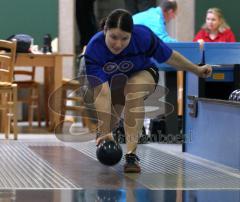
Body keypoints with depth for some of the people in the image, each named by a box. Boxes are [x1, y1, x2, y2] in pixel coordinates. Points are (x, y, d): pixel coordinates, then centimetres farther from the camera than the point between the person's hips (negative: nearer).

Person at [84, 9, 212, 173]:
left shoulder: (143, 36, -33)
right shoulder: (93, 50, -35)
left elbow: (170, 56, -14)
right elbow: (102, 94, -39)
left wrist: (197, 70, -3)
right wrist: (105, 132, -43)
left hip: (142, 74, -1)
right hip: (110, 81, 1)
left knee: (134, 88, -35)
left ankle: (132, 154, -37)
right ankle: (102, 135, 42)